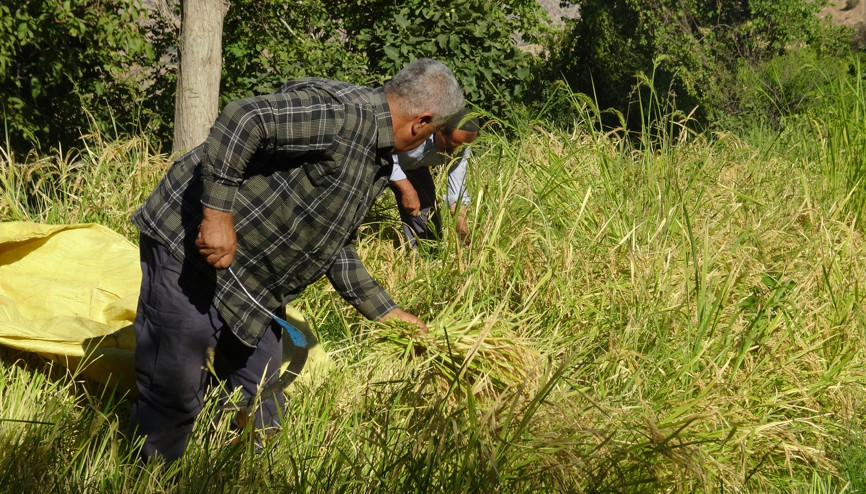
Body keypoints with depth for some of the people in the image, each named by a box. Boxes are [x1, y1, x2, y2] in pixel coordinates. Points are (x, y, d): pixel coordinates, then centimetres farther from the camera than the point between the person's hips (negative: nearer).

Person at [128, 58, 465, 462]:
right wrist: (219, 214, -33)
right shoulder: (341, 113, -21)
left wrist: (384, 311, 22)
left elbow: (334, 245, 22)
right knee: (173, 396, -5)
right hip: (189, 246, -10)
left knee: (261, 411, 12)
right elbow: (242, 119, -32)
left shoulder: (376, 163, 12)